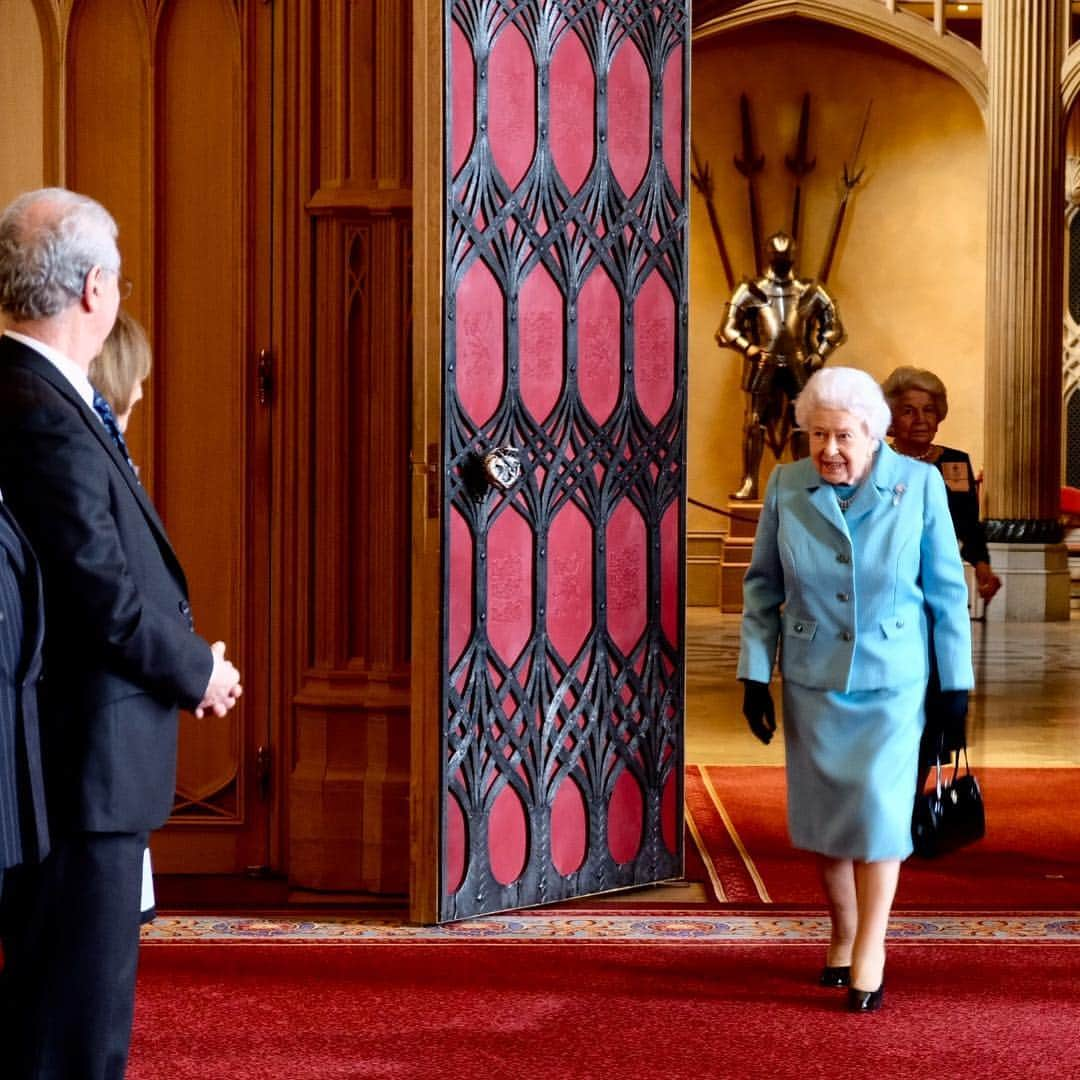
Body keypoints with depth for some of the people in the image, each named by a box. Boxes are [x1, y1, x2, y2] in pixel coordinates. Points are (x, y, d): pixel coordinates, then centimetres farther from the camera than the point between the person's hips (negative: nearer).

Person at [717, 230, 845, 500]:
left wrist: (820, 353, -4)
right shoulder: (752, 291, 2)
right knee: (754, 424, -4)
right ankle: (749, 484, -2)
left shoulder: (811, 293, 7)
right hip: (763, 366, -1)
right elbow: (727, 330, -1)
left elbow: (834, 327, 11)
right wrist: (748, 348, -16)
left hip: (799, 365, 2)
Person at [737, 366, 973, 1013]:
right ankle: (844, 936, 26)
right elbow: (763, 585, 4)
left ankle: (870, 954, 3)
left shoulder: (920, 485, -10)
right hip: (813, 681, 2)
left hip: (891, 682, -2)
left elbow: (947, 589, -3)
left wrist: (956, 680, -1)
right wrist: (755, 674, 0)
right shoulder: (787, 487, -6)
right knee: (825, 813, 8)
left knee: (878, 808, -8)